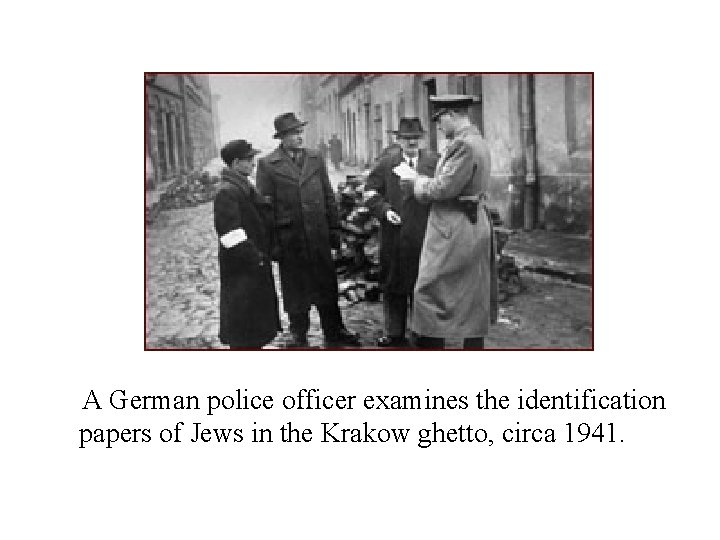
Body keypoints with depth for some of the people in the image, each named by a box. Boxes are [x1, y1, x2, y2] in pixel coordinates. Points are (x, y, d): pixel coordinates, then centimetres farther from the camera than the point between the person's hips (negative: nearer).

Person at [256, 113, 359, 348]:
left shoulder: (316, 158, 7)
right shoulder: (267, 164, -5)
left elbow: (328, 196, 10)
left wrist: (334, 228, 6)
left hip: (319, 234, 3)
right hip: (289, 238, -3)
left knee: (327, 286, 10)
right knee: (295, 291, 9)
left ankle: (334, 333, 24)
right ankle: (298, 336, 25)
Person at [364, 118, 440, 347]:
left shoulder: (434, 161, 4)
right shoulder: (386, 162, 5)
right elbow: (370, 191, 5)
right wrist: (384, 209, -8)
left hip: (424, 236, -1)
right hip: (394, 238, 1)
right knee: (393, 285, 9)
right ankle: (394, 334, 21)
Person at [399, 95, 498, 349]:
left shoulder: (464, 145, -19)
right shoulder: (478, 141, 13)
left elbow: (445, 188, -22)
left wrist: (416, 181, -6)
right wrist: (421, 180, 10)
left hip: (454, 232, -10)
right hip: (475, 226, 10)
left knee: (430, 294, -2)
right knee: (473, 296, 16)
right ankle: (474, 344, 25)